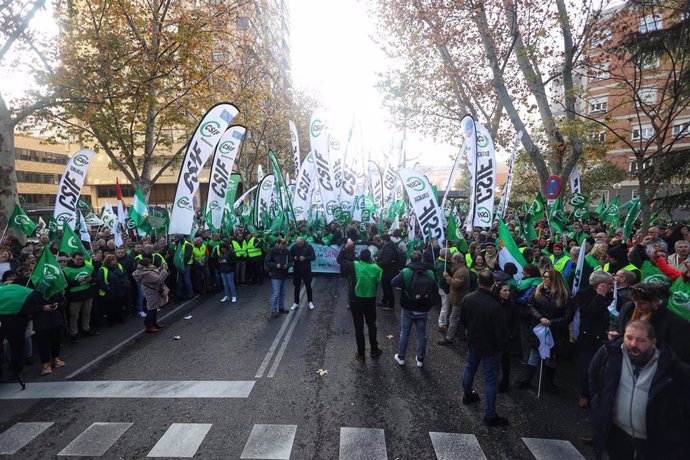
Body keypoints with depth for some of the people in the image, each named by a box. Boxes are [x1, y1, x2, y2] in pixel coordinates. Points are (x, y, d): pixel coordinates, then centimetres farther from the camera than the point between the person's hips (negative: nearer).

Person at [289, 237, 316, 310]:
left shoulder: (308, 247, -8)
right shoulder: (293, 247, -2)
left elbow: (313, 257, -8)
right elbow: (290, 257, 5)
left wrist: (305, 258, -23)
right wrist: (294, 258, -17)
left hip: (306, 270, -2)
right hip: (296, 270, 2)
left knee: (308, 286, 6)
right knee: (297, 287, 10)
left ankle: (310, 302, 20)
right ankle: (296, 303, 21)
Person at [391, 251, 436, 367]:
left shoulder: (405, 272, -15)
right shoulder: (430, 273, -8)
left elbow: (393, 283, -13)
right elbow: (434, 287, 4)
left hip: (408, 309, -1)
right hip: (423, 310, 1)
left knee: (404, 334, 14)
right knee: (422, 334, 15)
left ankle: (401, 357, 26)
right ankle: (420, 359, 25)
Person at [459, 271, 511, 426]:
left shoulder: (467, 299, -14)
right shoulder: (494, 306, -33)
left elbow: (462, 320, 3)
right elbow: (502, 332, -25)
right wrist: (503, 346, -5)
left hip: (472, 343, 6)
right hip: (490, 348, -5)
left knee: (470, 368, 28)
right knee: (490, 380, 7)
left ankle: (467, 395, 50)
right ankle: (490, 415, 18)